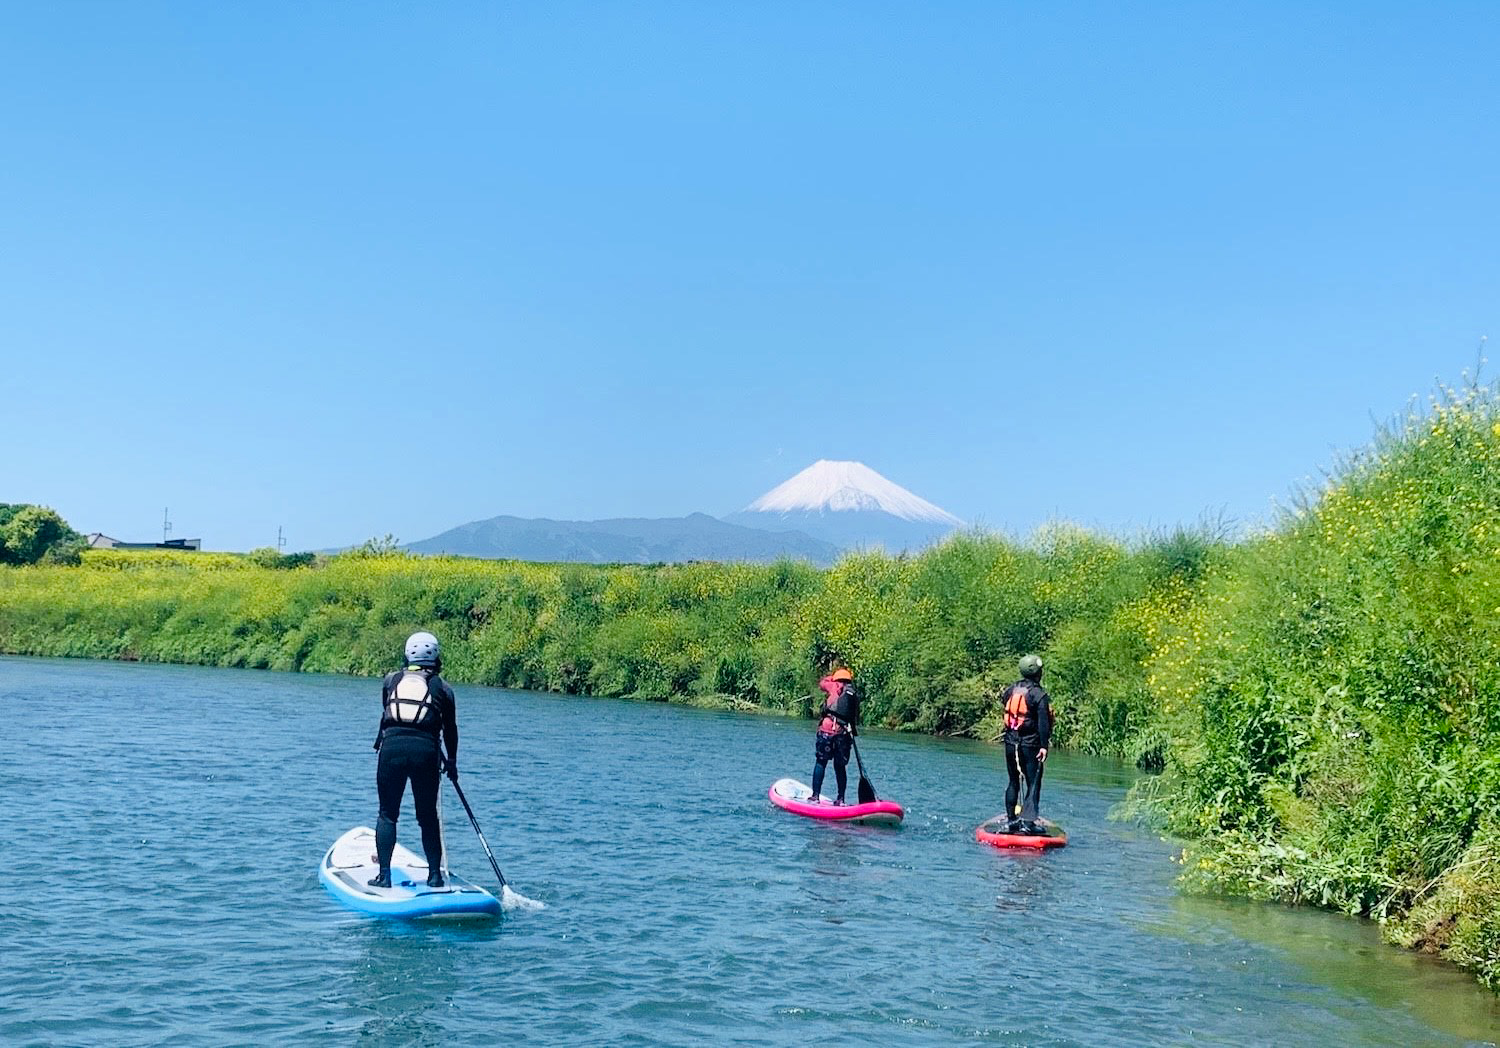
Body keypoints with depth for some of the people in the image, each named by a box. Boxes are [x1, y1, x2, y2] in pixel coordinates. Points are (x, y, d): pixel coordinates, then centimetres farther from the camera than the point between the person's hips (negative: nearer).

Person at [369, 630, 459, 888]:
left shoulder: (390, 680, 15)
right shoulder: (442, 688, 13)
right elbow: (450, 729, 20)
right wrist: (452, 762, 34)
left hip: (391, 747, 0)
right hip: (426, 750, 0)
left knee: (387, 814, 10)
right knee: (428, 817, 12)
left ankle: (384, 875, 5)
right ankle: (435, 875, 13)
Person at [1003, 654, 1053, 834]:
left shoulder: (1010, 690, 8)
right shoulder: (1039, 694, -11)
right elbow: (1043, 722, -17)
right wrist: (1044, 745, -18)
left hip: (1010, 743, 6)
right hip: (1030, 745, -6)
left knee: (1013, 782, 16)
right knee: (1033, 783, -3)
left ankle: (1011, 819, 19)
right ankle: (1028, 821, -12)